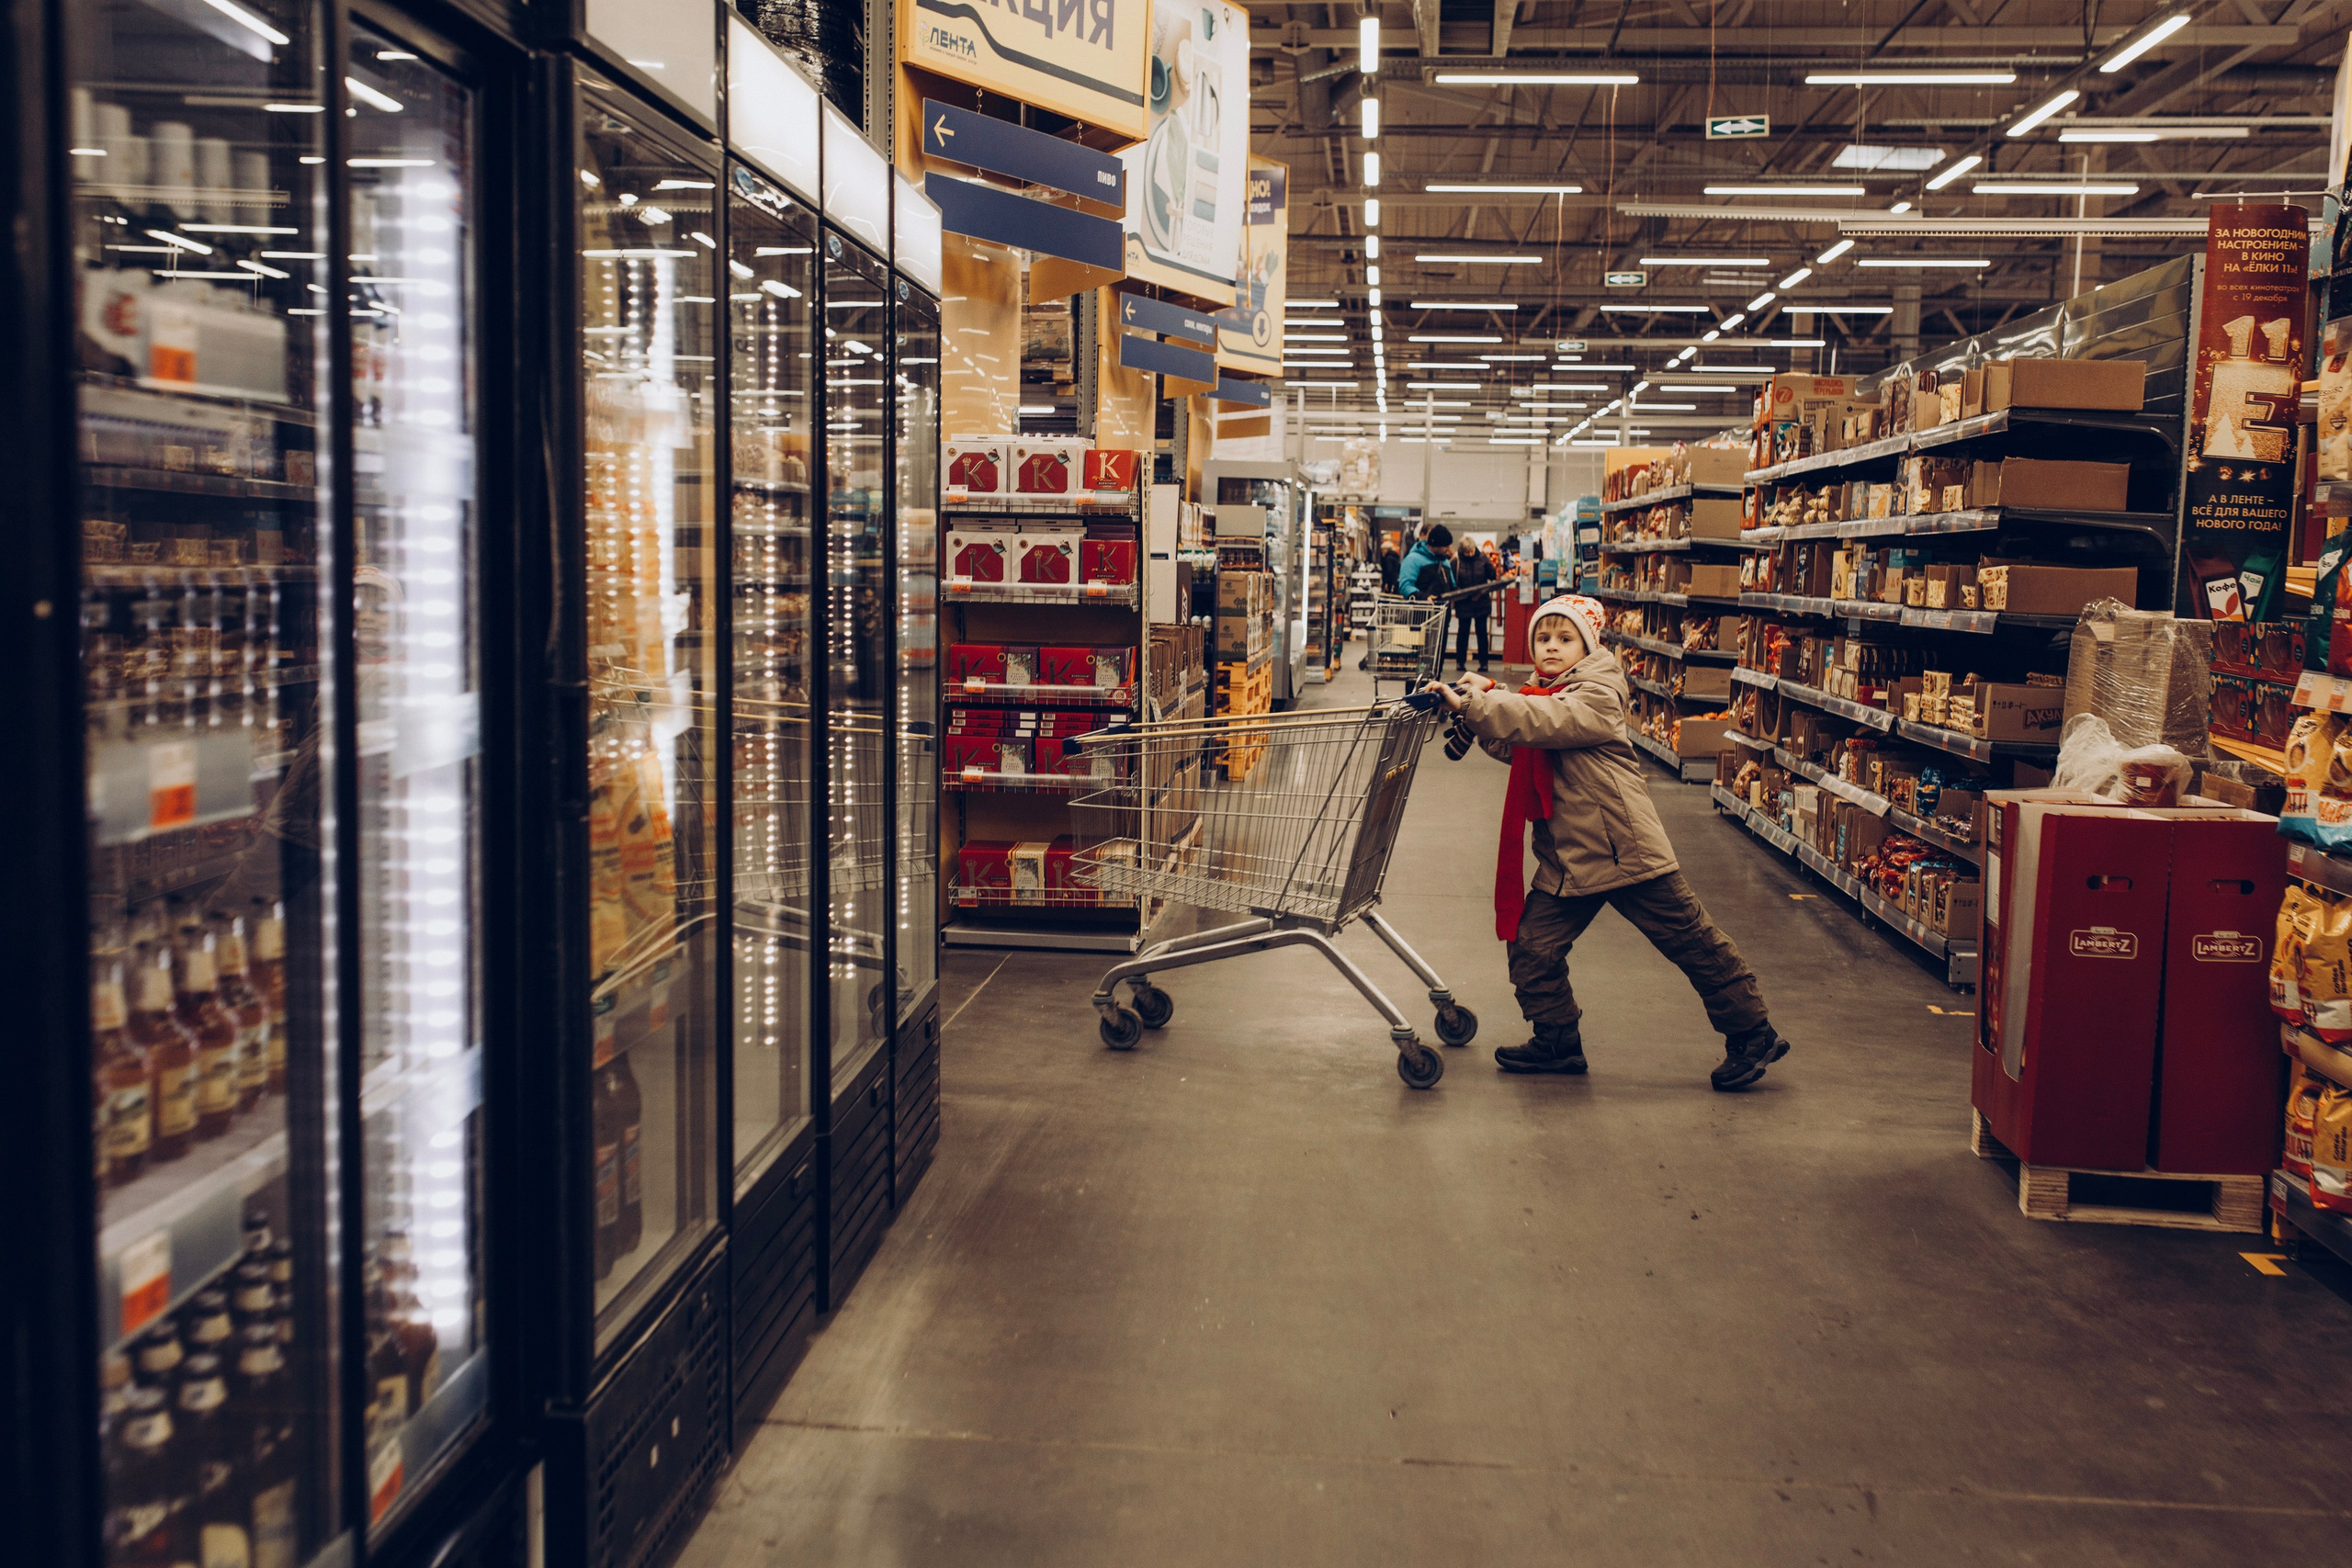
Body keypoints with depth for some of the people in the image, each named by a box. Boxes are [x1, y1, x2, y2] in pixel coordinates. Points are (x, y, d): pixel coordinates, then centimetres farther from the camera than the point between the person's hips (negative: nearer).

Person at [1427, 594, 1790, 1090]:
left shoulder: (1596, 697, -12)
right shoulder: (1543, 695, 14)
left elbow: (1545, 720, -29)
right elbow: (1508, 746, 8)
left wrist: (1475, 705, -33)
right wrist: (1482, 700, -7)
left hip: (1626, 849, -8)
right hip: (1566, 858, 8)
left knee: (1693, 943, 2)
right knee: (1531, 947, 2)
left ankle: (1752, 1036, 16)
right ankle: (1559, 1042, 18)